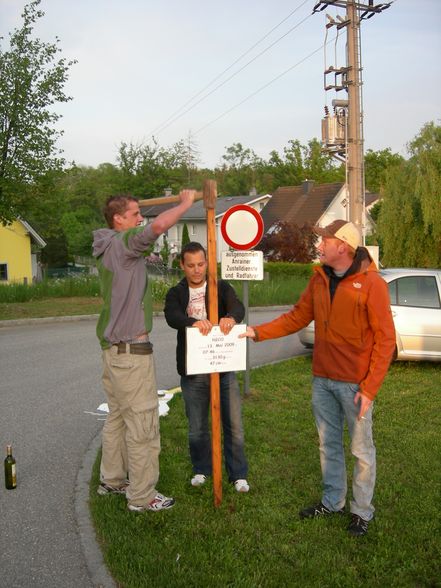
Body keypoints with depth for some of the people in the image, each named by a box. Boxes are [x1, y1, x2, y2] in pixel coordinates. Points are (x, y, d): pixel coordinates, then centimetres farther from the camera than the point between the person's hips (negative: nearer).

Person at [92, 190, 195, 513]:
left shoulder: (108, 247, 13)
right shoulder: (122, 244, -17)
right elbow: (158, 226, -30)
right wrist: (185, 204, -17)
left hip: (114, 347, 10)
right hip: (131, 350, -10)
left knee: (118, 415, 19)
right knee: (142, 422, -3)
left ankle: (112, 479, 31)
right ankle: (142, 496, 6)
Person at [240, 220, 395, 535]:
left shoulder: (372, 283, -15)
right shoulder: (320, 278, 5)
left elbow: (385, 340, -13)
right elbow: (297, 317, 11)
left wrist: (370, 388, -16)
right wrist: (258, 332, 1)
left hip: (355, 384, -6)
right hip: (322, 379, 6)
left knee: (362, 449, 8)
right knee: (329, 444, 18)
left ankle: (362, 511, 26)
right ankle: (333, 501, 35)